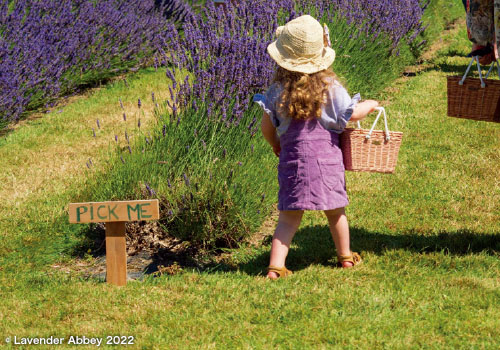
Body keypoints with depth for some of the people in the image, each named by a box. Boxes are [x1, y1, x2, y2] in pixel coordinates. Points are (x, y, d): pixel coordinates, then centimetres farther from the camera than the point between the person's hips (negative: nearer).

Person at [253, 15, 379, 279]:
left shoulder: (278, 90, -1)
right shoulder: (329, 86, -5)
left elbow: (266, 127, 4)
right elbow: (352, 114, -1)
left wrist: (276, 146, 25)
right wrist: (369, 105, 20)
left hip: (292, 157, 1)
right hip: (326, 156, -1)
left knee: (289, 216, 3)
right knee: (335, 210, 16)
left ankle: (276, 266, -8)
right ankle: (345, 257, 33)